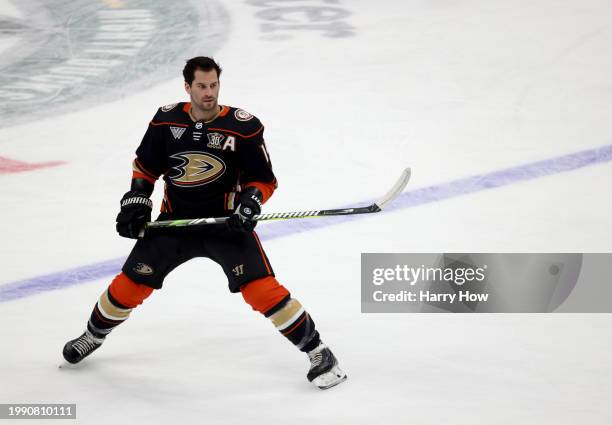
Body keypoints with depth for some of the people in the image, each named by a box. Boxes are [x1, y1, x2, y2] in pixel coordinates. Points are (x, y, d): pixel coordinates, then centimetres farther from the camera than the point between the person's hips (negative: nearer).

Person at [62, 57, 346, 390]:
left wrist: (249, 205, -22)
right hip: (175, 220, 3)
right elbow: (146, 165, 11)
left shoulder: (243, 126, -13)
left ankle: (318, 352, -9)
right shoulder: (167, 120, -4)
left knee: (261, 288, -19)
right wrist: (136, 201, 0)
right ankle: (93, 336, 34)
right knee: (130, 284, 5)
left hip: (226, 222, -3)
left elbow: (264, 179, -5)